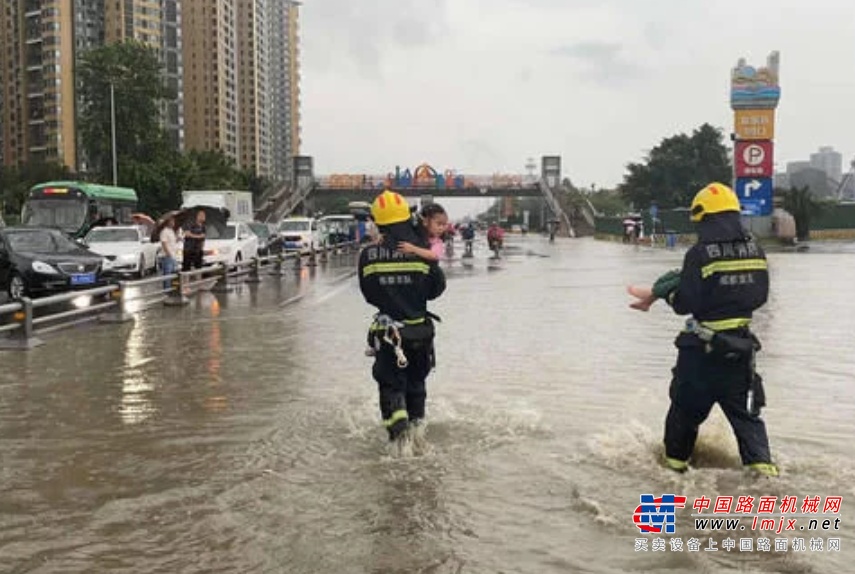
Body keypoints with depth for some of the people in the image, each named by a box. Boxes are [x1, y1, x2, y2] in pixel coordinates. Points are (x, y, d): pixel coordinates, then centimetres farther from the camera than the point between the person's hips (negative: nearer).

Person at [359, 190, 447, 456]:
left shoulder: (368, 255, -10)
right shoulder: (422, 251, -12)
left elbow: (368, 294, 0)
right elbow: (437, 288, 0)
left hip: (386, 331, -1)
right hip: (420, 329, 1)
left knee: (391, 384, 7)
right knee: (416, 380, 22)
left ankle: (399, 434, -9)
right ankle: (416, 425, 29)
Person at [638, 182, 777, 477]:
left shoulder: (700, 253, -17)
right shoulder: (755, 250, 1)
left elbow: (686, 303, -16)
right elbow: (759, 297, 8)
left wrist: (666, 290, 2)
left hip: (703, 347, -4)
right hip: (741, 345, 5)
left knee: (685, 408, 13)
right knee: (745, 412, 15)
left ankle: (675, 462, 27)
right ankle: (762, 465, 3)